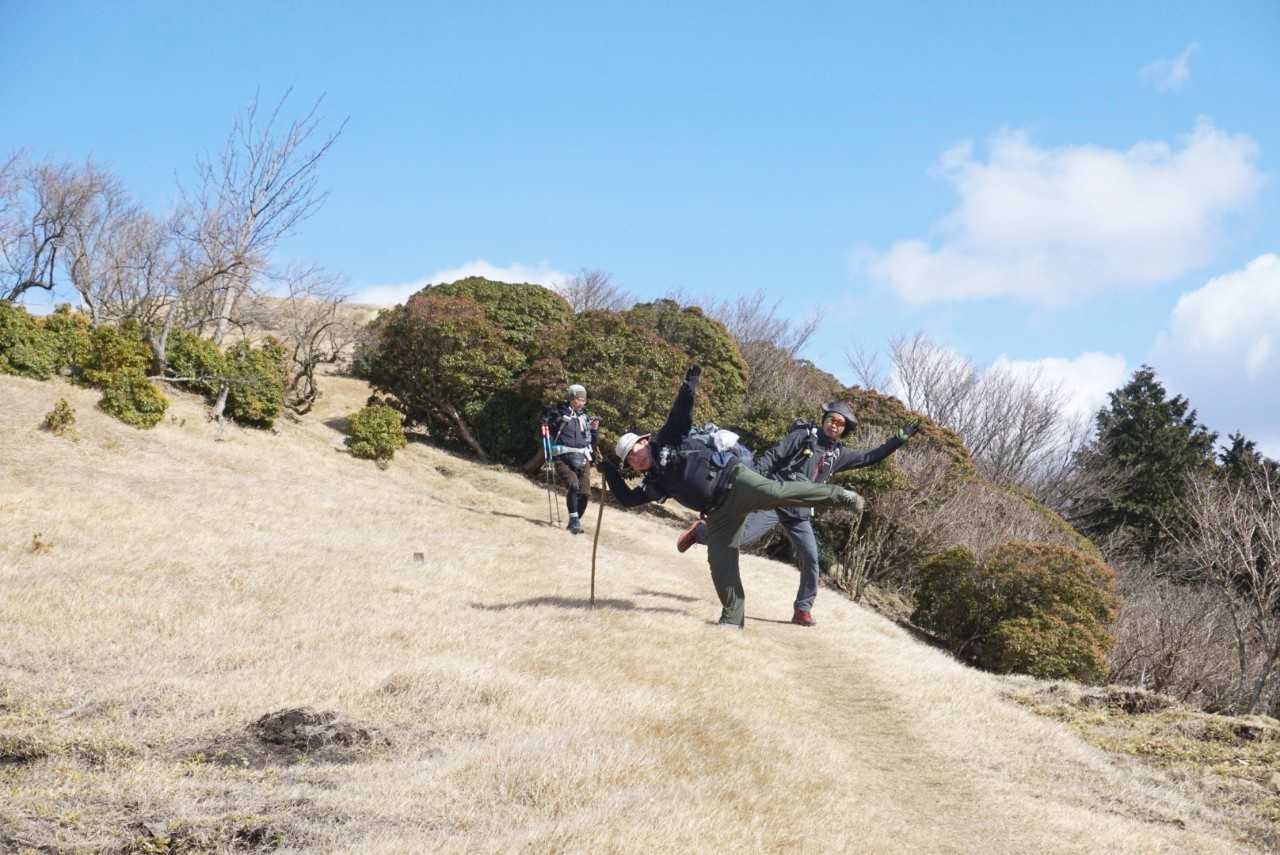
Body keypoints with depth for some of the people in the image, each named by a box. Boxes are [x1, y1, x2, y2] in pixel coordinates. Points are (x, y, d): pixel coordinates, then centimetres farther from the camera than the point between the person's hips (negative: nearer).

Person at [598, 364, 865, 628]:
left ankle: (837, 495, -23)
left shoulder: (667, 441, 5)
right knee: (720, 561, -3)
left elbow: (680, 414, -6)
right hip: (719, 512, 7)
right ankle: (732, 617, 4)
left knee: (775, 492, -30)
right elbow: (628, 499, 22)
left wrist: (688, 387, -20)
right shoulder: (656, 482, 21)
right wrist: (611, 473, 19)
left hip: (732, 479, -7)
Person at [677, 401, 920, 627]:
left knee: (810, 559, -3)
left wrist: (900, 438, 15)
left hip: (800, 514, 6)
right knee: (742, 537, -19)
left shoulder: (838, 454, 13)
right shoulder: (803, 436, -2)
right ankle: (700, 531, 6)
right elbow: (771, 456, -7)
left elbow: (870, 458, 20)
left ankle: (802, 610, 11)